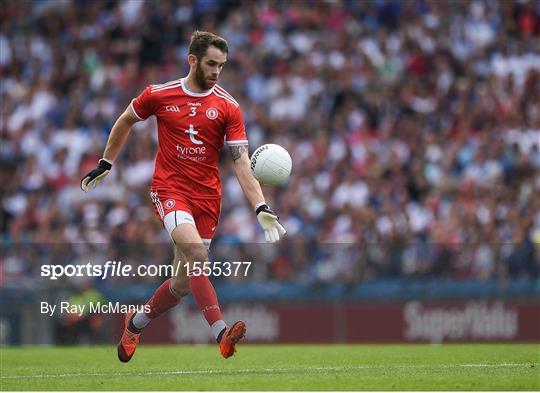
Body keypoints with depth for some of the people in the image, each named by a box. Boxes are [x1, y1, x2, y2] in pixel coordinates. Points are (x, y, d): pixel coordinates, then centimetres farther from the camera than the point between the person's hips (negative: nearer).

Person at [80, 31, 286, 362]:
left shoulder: (228, 107, -1)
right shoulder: (159, 95, -1)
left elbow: (242, 162, -5)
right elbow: (125, 122, 18)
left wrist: (261, 208, -17)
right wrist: (105, 165, 22)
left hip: (207, 196, 3)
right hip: (169, 189, -3)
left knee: (184, 282, 6)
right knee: (197, 252, -29)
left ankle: (135, 324, 33)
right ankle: (221, 332, -36)